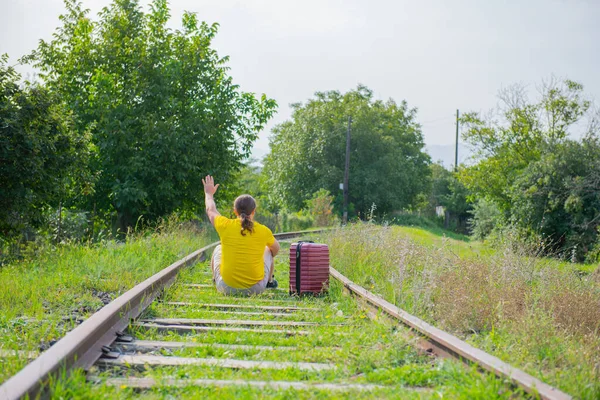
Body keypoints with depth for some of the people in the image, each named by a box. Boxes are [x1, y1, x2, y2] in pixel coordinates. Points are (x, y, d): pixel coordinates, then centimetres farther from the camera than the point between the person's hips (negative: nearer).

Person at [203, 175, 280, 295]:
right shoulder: (263, 231, -10)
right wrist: (269, 258, 36)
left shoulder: (225, 226, -10)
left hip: (226, 288, 0)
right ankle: (269, 281, 52)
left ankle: (215, 280, 53)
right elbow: (276, 249, 13)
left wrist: (209, 194, 33)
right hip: (256, 288, 0)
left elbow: (210, 211, 13)